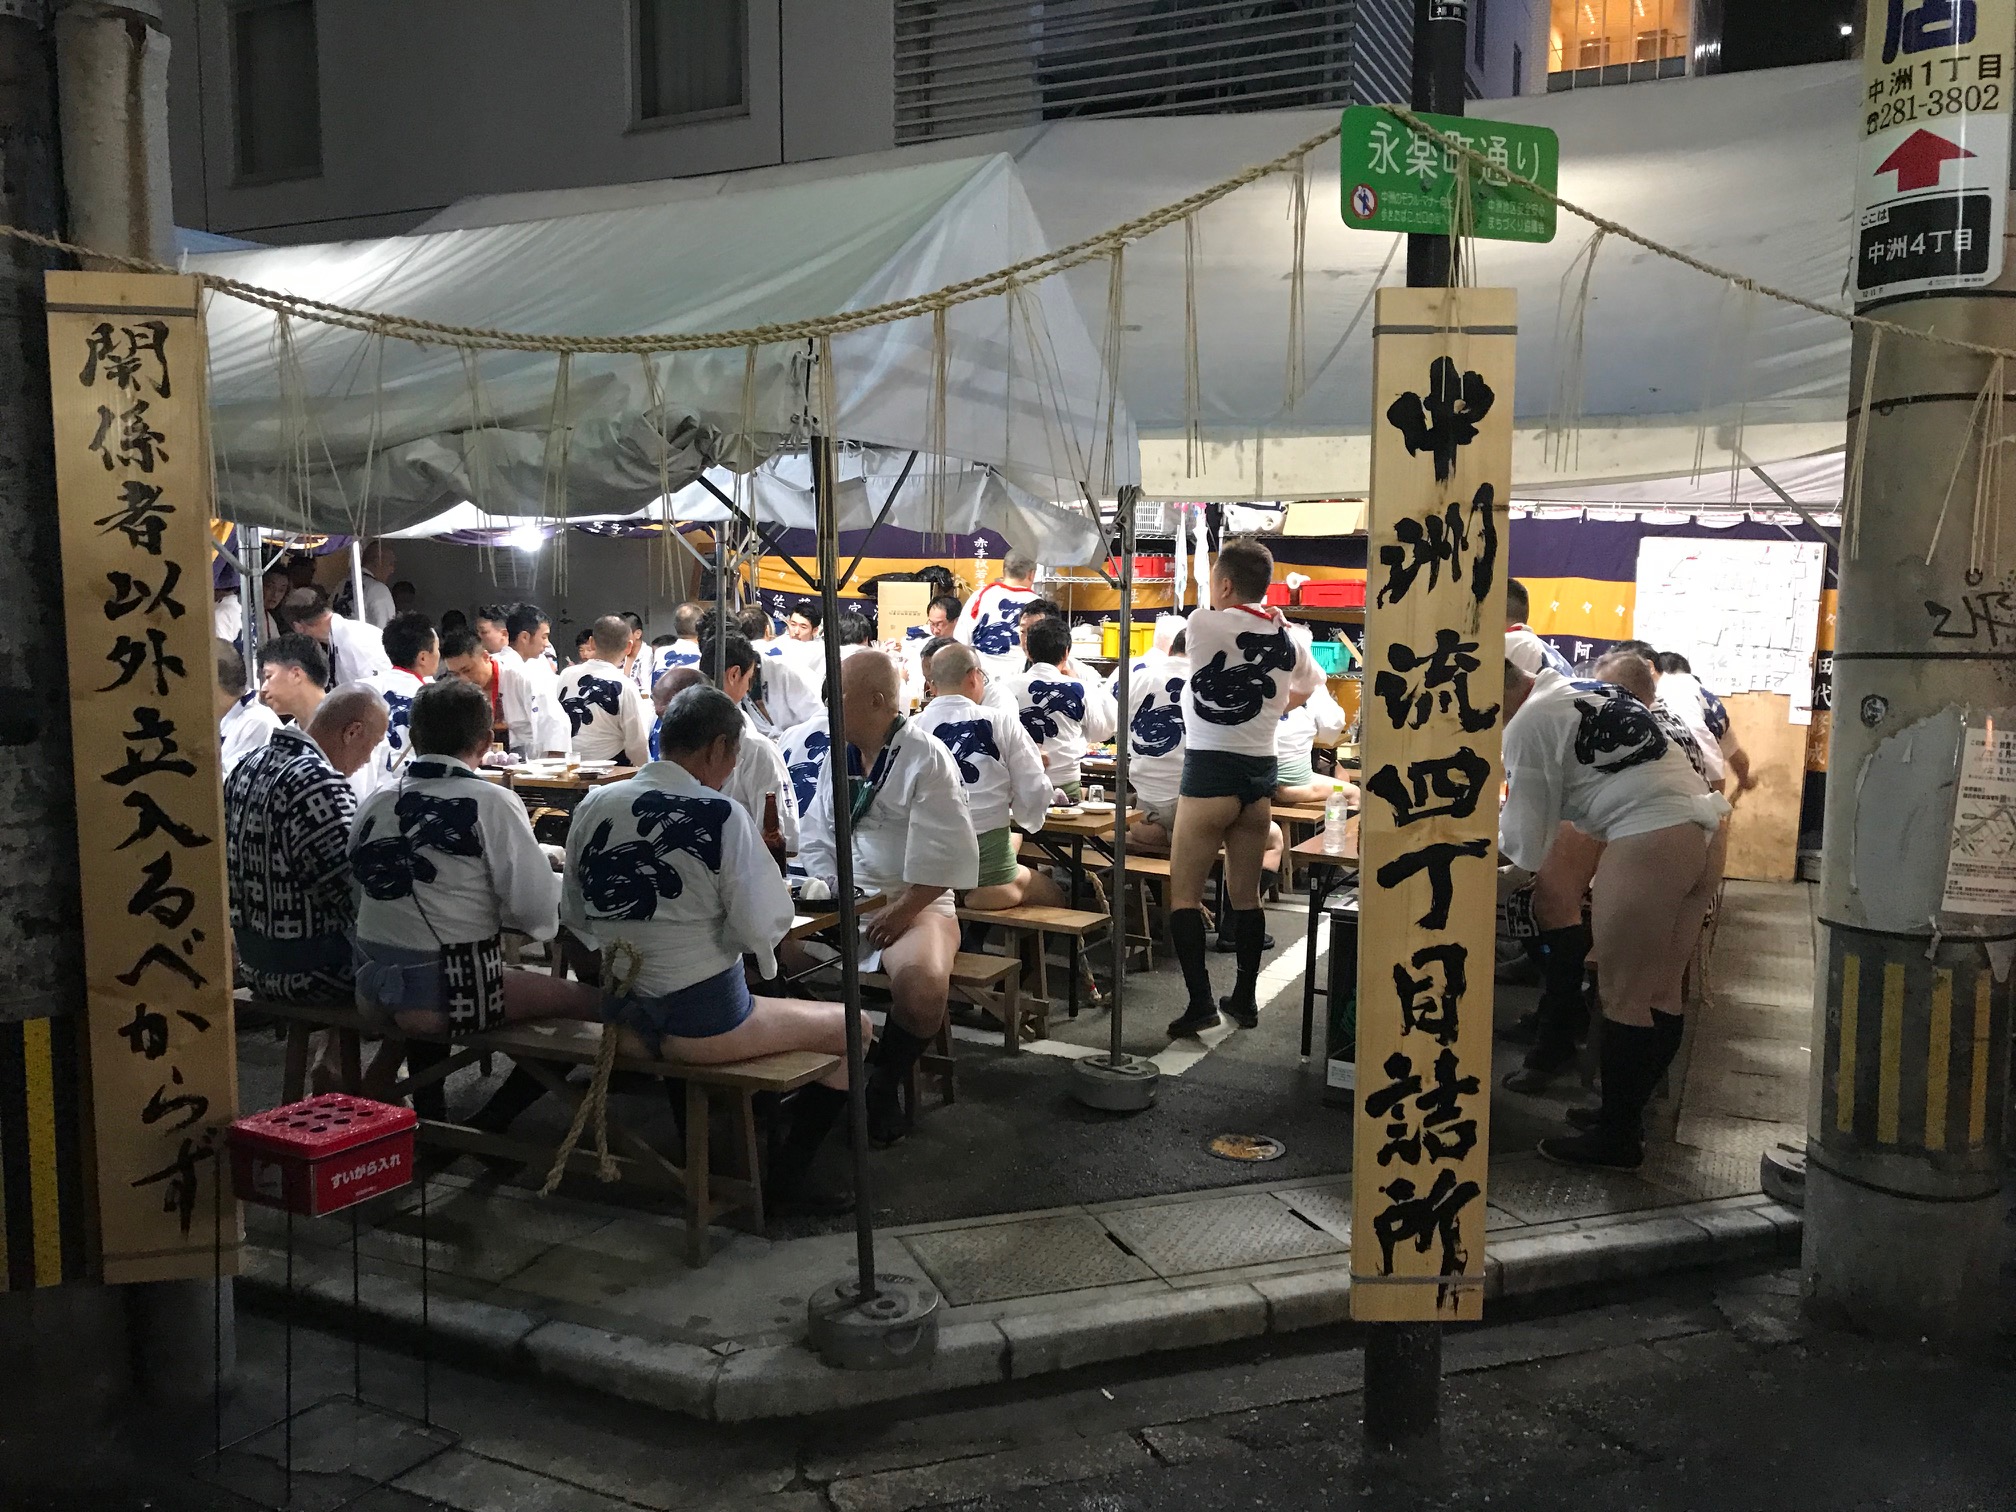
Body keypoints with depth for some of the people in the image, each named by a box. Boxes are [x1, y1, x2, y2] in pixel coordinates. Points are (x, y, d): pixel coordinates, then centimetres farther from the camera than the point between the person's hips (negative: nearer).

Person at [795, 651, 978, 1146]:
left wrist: (901, 912, -17)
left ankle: (886, 1082, -3)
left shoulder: (927, 758, -8)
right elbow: (815, 837, 10)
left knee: (921, 985, -35)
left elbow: (945, 857, -13)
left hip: (914, 902, -6)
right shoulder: (838, 755, 12)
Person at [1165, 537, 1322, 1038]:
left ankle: (1200, 1001, -6)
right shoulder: (1287, 639, 6)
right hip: (1261, 773, 6)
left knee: (1183, 894, 1)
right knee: (1246, 895, 14)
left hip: (1210, 770, -5)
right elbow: (1311, 684, 25)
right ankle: (1245, 998, 21)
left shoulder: (1203, 623, -11)